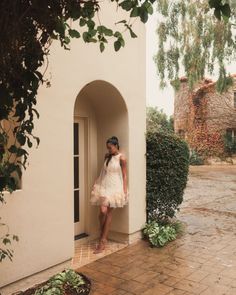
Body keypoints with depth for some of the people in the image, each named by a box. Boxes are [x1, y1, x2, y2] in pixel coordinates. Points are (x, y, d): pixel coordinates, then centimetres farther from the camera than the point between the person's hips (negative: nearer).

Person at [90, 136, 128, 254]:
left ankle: (102, 240, 11)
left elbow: (124, 175, -6)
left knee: (109, 213, 2)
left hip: (114, 188, -4)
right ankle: (103, 238, 14)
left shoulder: (121, 158, -6)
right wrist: (96, 183, 13)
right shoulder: (107, 156, 9)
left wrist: (125, 191, -10)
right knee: (103, 211, -7)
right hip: (103, 186, 4)